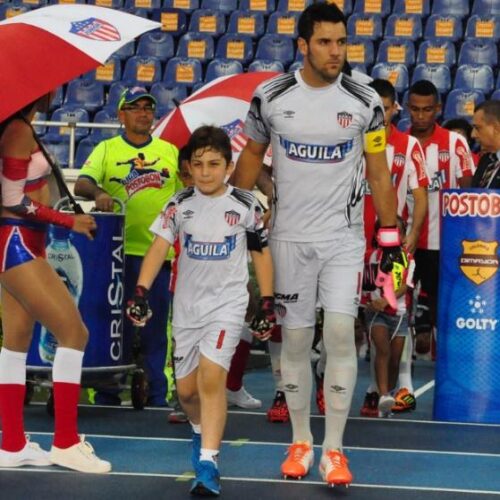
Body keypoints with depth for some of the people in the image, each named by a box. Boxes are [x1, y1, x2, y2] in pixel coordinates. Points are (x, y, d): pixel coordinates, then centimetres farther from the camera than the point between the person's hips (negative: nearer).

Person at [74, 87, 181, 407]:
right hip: (118, 249, -1)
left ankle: (157, 396, 8)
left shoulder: (170, 151, 13)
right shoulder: (107, 149, 8)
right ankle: (108, 396, 9)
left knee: (156, 327, 3)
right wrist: (98, 193, -27)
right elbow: (82, 183, -5)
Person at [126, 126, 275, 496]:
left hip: (228, 302, -3)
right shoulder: (180, 204, -1)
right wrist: (141, 292, -17)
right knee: (186, 388, 10)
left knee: (212, 376, -21)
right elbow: (159, 247, -6)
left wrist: (267, 302, 3)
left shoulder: (246, 205, -4)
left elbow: (261, 253, 5)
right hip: (187, 305, 3)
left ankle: (208, 462, -19)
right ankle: (203, 431, 42)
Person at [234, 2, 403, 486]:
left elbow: (378, 171, 5)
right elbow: (251, 156, 11)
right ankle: (300, 441, 20)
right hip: (289, 237, 1)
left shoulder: (365, 101, -3)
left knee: (340, 333, -10)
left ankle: (333, 449, -2)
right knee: (295, 339, 5)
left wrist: (390, 234, 4)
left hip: (344, 236, -1)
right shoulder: (270, 97, -3)